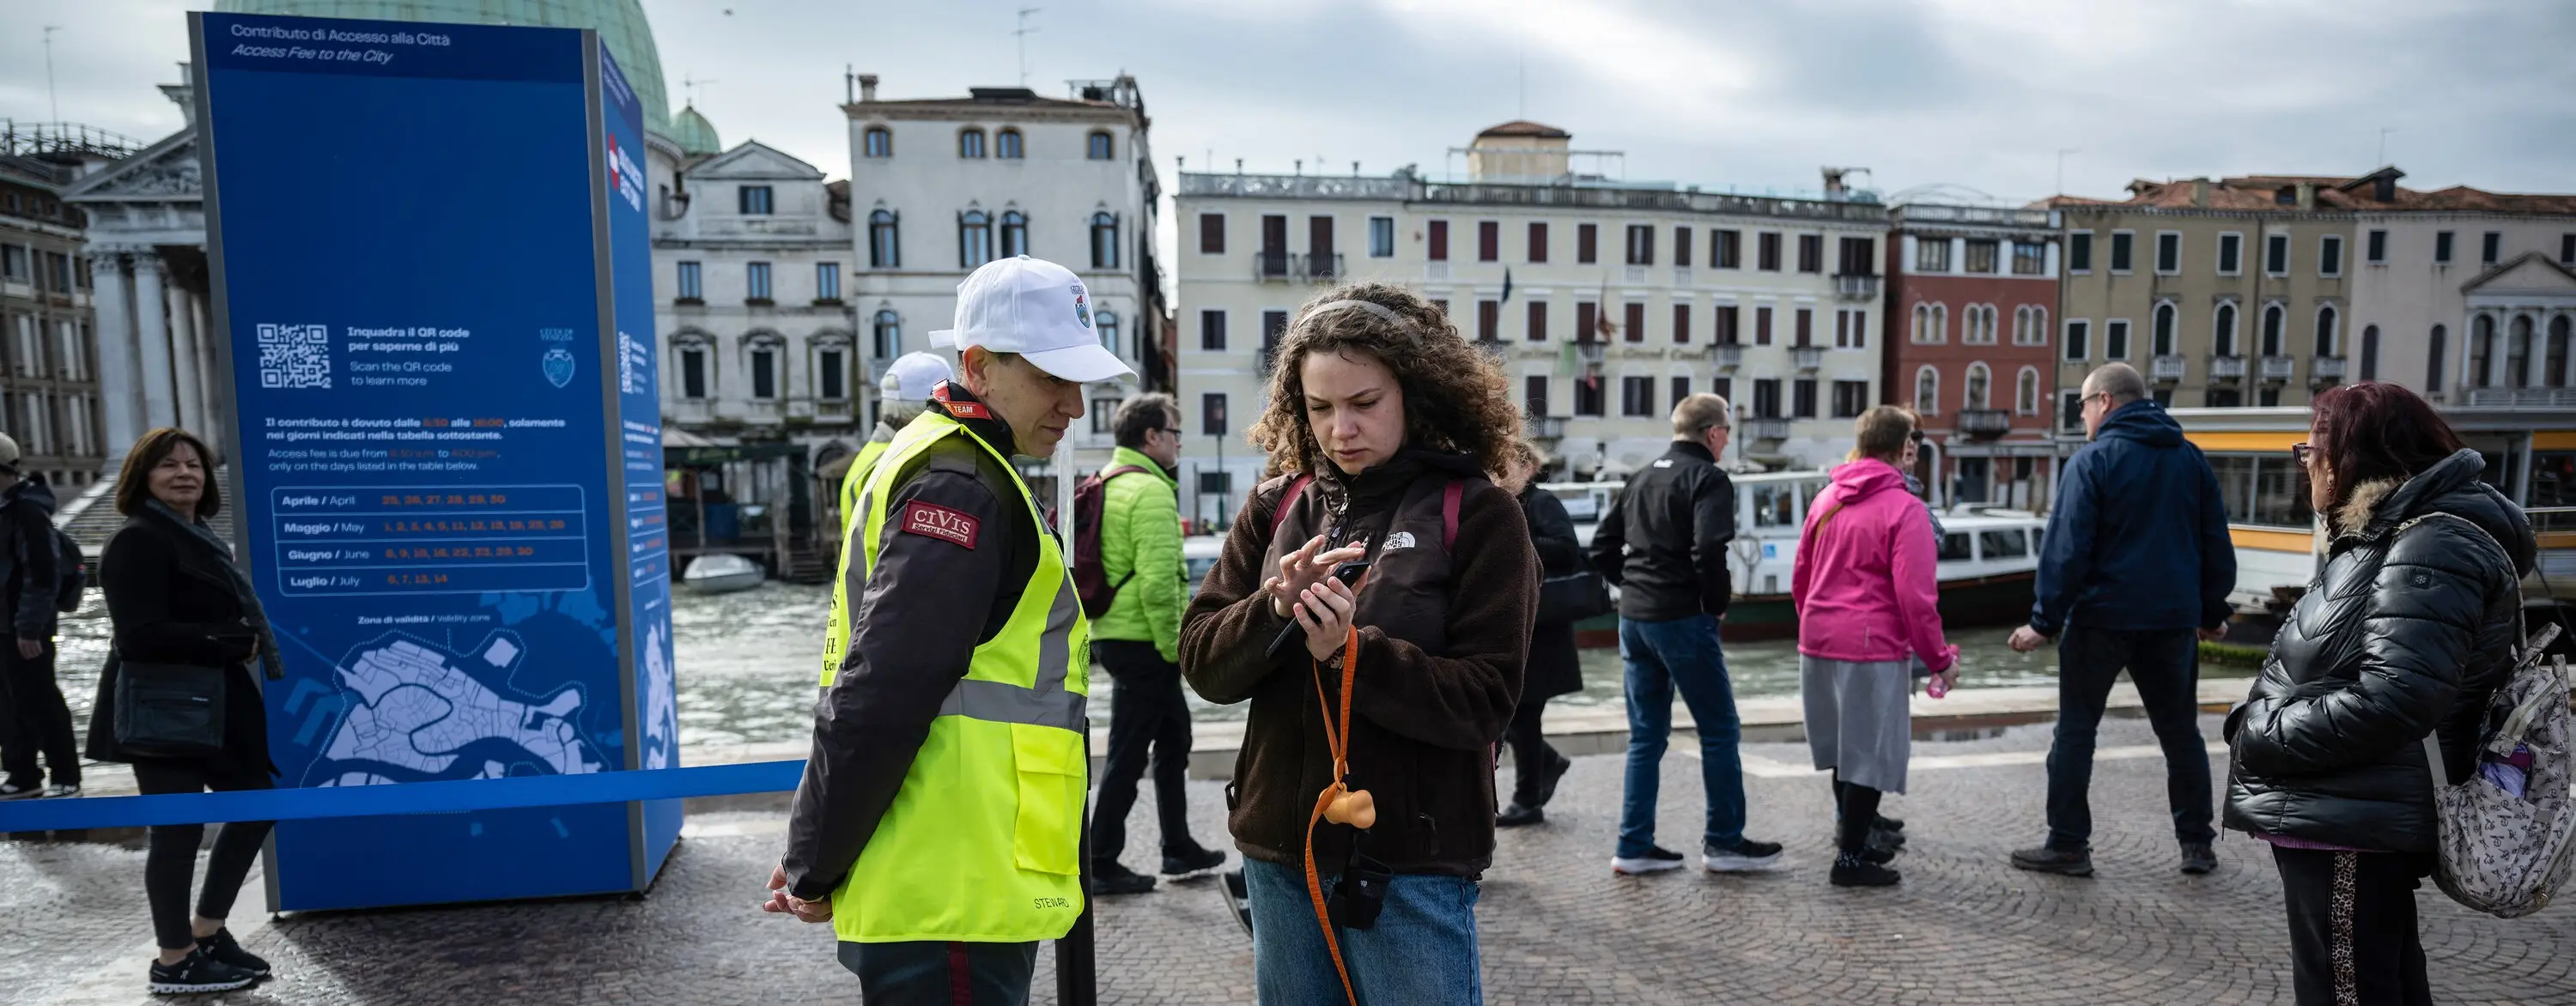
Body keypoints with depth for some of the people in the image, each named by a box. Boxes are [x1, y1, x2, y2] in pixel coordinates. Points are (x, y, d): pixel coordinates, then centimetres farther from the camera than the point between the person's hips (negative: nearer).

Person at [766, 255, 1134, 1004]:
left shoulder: (947, 466, 17)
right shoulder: (963, 484, -16)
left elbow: (878, 693, 17)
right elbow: (880, 697, -21)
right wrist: (814, 870, -10)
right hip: (950, 905, -10)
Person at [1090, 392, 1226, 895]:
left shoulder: (1106, 485, 15)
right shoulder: (1150, 491, -16)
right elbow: (1158, 581, -25)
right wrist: (1172, 645, -15)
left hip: (1114, 635, 10)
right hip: (1142, 643, -10)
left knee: (1174, 737, 19)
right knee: (1128, 755, 0)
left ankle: (1179, 848, 29)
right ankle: (1103, 866, 9)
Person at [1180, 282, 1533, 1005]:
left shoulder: (1478, 512, -9)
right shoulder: (1275, 507, 4)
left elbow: (1486, 700, -12)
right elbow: (1202, 661, 0)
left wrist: (1352, 652, -24)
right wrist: (1276, 610, -18)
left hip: (1411, 863, -4)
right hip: (1279, 851, 5)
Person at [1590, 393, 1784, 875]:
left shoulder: (1643, 477, 15)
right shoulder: (1708, 479, -8)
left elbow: (1602, 549, 15)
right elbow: (1708, 549, -23)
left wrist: (1636, 585, 15)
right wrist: (1718, 601, -8)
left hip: (1634, 619, 8)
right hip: (1682, 619, -7)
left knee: (1646, 735, 12)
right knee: (1719, 730, 6)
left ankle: (1634, 845, 13)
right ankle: (1724, 842, 13)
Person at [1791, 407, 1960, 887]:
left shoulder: (1825, 500, 9)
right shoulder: (1904, 509, -11)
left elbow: (1800, 578, 15)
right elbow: (1916, 596, -15)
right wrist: (1940, 659, -6)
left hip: (1818, 642, 7)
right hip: (1873, 648, -7)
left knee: (1844, 748, 19)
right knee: (1870, 753, 4)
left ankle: (1854, 836, 32)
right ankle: (1850, 858, 9)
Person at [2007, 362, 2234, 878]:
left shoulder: (2093, 460, -9)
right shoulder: (2191, 459, 9)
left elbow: (2067, 548, -15)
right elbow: (2216, 544, 11)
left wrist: (2045, 619, -12)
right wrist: (2213, 610, 19)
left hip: (2102, 616, -5)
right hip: (2172, 618, 5)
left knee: (2076, 729, 3)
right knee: (2180, 731, 15)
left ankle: (2068, 845, 5)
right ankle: (2197, 843, 21)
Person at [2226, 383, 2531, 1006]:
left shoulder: (2431, 547, -18)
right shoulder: (2388, 536, 14)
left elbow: (2389, 703, -27)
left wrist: (2259, 739, -17)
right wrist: (2258, 722, 5)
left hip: (2351, 825, -10)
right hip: (2347, 816, 10)